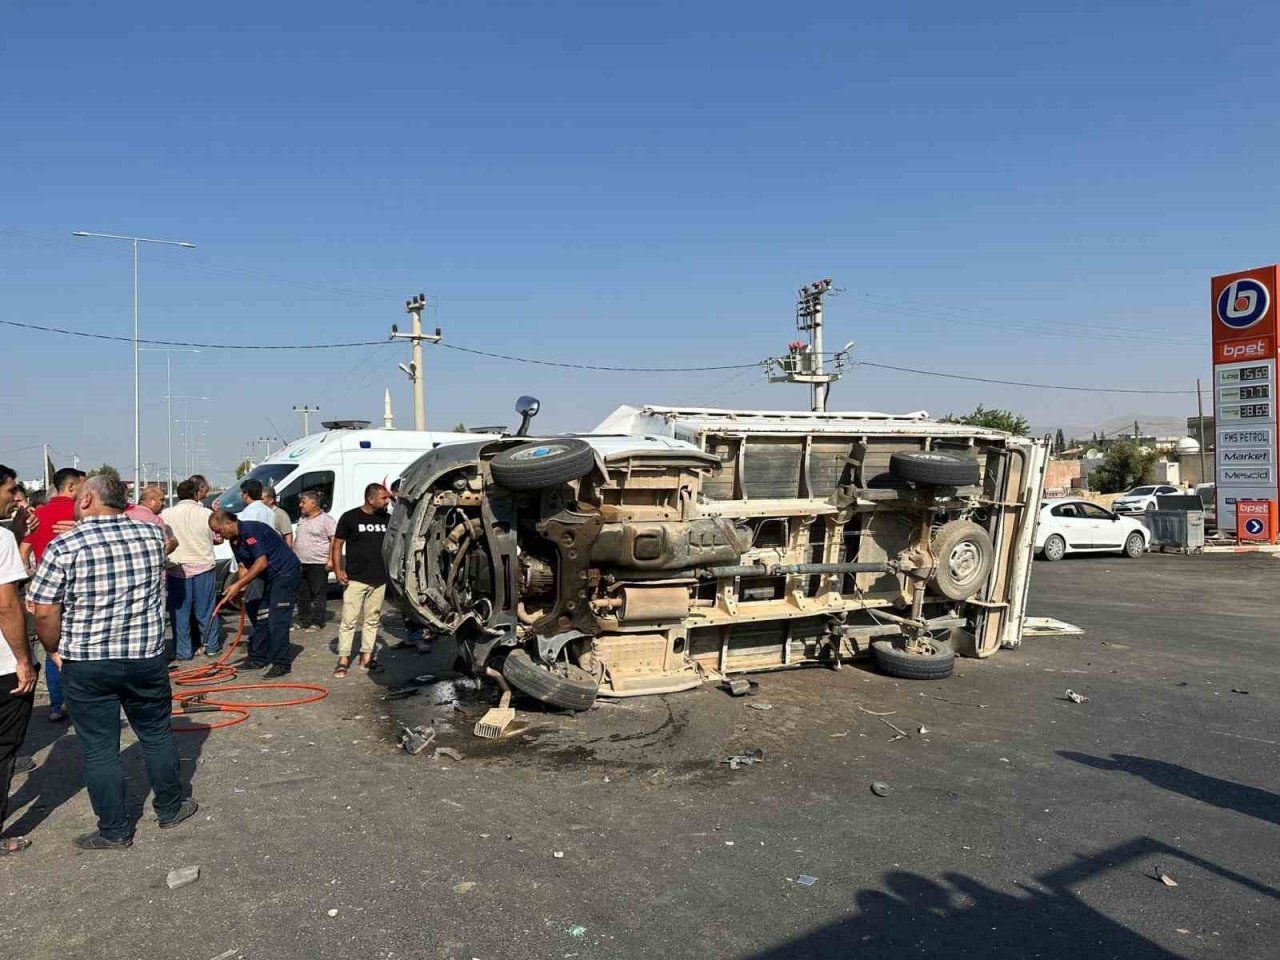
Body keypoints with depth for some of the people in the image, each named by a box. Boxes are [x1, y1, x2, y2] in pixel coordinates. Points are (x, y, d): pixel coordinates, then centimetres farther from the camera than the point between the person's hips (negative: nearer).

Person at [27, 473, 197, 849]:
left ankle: (114, 831, 21)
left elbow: (45, 613, -13)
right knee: (157, 734, 18)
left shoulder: (64, 547, -13)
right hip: (146, 657, 3)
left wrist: (54, 650, 5)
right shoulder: (152, 533, -3)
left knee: (99, 749, 10)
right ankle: (170, 808, 32)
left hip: (86, 664, -3)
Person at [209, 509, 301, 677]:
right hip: (270, 577, 10)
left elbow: (261, 562, -25)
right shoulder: (234, 541, 10)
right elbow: (244, 567, 11)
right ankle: (258, 658, 22)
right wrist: (239, 590, -6)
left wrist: (238, 585, -23)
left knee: (277, 620, -12)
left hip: (286, 573, -10)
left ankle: (281, 663, -7)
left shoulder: (251, 530, -21)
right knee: (260, 618, 13)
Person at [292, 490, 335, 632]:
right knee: (302, 595, 12)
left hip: (318, 564, -8)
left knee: (318, 595, -3)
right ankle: (303, 621, 22)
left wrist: (331, 559, -18)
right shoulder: (302, 519, 16)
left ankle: (316, 623, 3)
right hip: (300, 564, 8)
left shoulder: (326, 520, -8)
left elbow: (335, 540, -12)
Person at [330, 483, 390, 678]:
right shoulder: (350, 517, -3)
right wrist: (337, 570, -12)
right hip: (355, 579, -5)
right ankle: (343, 659, 1)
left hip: (379, 579, 5)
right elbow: (337, 545, -1)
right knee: (349, 620, -4)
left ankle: (366, 656, 18)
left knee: (372, 620, 10)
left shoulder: (386, 519, 9)